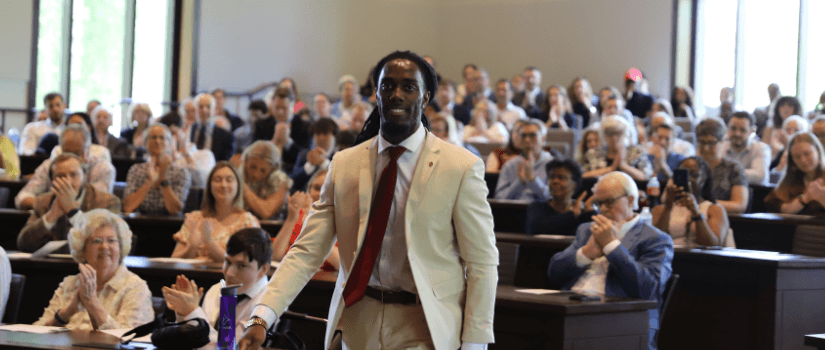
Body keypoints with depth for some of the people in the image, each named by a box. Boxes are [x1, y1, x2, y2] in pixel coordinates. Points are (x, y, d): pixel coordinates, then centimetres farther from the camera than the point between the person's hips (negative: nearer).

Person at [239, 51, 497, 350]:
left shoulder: (462, 168, -4)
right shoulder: (344, 165, 4)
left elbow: (482, 264, -4)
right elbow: (306, 251, -1)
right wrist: (262, 317, -13)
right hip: (358, 325, 3)